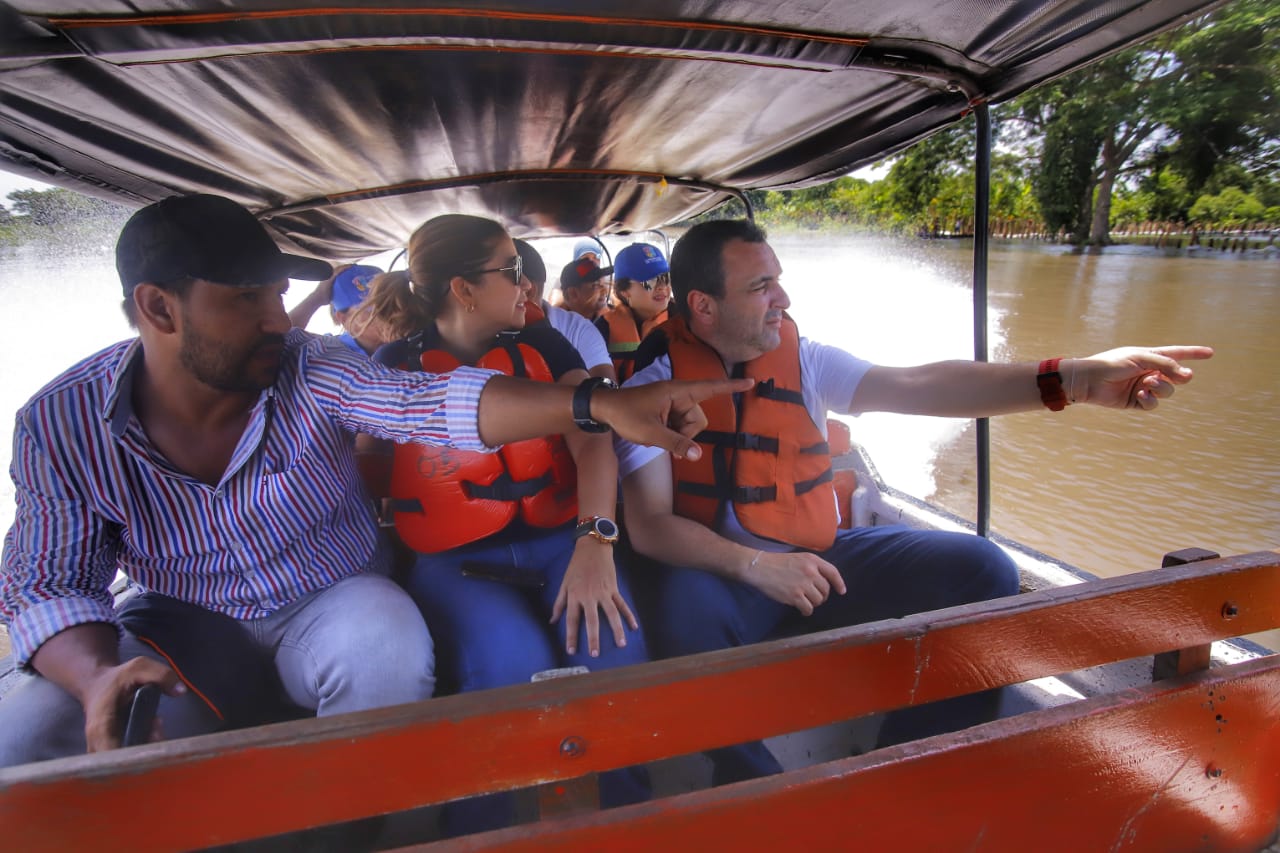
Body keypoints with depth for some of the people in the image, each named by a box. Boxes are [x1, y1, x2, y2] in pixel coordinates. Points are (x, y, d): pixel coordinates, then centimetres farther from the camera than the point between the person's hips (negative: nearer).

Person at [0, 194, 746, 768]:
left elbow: (434, 401, -30)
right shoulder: (60, 426, -11)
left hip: (331, 604, 0)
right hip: (186, 626, 1)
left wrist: (600, 404, -43)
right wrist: (99, 673, -32)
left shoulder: (311, 371, -15)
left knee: (389, 657, -33)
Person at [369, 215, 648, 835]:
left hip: (556, 541, 2)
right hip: (454, 561, -1)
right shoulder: (396, 364, 9)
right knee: (512, 665, -32)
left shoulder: (542, 346, 11)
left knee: (613, 650, -27)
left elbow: (592, 439, -5)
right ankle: (479, 828, -3)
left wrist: (595, 543, -20)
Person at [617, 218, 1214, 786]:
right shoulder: (653, 385, -8)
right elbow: (649, 525, -15)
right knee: (689, 613, -38)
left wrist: (1070, 380, -22)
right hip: (721, 571, -4)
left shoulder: (801, 359, 2)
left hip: (822, 554, 4)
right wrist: (755, 566, -28)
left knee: (983, 571, -11)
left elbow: (915, 387, -11)